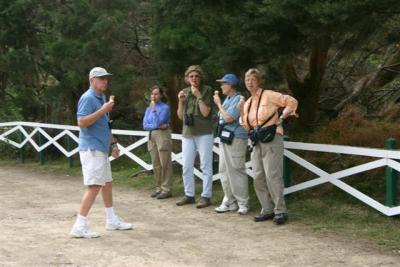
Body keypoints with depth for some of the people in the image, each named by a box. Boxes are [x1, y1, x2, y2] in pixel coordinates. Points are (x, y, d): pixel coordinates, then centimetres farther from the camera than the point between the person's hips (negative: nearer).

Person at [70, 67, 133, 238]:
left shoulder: (101, 98, 16)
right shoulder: (88, 98, -13)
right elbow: (82, 122, -24)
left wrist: (113, 143, 23)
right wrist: (103, 110, -24)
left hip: (101, 149, 10)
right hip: (91, 149, -10)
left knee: (107, 183, 17)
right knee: (94, 186, -14)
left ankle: (112, 220, 29)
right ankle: (79, 226, -12)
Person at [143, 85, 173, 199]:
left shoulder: (164, 108, -5)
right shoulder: (148, 109, 13)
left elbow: (157, 122, -16)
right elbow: (145, 125, 4)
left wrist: (154, 110, -12)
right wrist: (158, 126, -9)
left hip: (162, 136, -7)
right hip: (151, 136, 7)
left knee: (165, 164, -5)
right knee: (156, 165, 10)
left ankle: (166, 190, -3)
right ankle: (159, 188, 17)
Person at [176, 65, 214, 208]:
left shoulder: (207, 90, -3)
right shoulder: (185, 92, 11)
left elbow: (205, 113, -11)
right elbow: (180, 116, 12)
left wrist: (198, 96, -15)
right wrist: (180, 101, -2)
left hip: (204, 133, -5)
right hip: (187, 133, 5)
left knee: (206, 166, -2)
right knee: (186, 166, 8)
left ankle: (206, 196, 2)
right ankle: (189, 195, 18)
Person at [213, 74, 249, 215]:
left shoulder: (238, 99, -12)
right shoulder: (227, 99, 15)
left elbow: (229, 118, -19)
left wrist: (219, 104, -10)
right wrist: (218, 102, 12)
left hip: (235, 139, -9)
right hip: (225, 139, 9)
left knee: (237, 171, -6)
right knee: (225, 171, 10)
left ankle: (243, 204, 2)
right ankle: (229, 201, 17)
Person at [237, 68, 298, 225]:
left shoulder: (268, 95, -5)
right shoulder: (248, 103, 16)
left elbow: (292, 101, -7)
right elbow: (247, 126, 16)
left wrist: (281, 118, -8)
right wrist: (242, 112, 3)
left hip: (271, 140, -8)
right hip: (257, 142, 8)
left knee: (272, 176, -12)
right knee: (258, 177, 4)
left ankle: (280, 211, -5)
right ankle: (267, 210, 13)